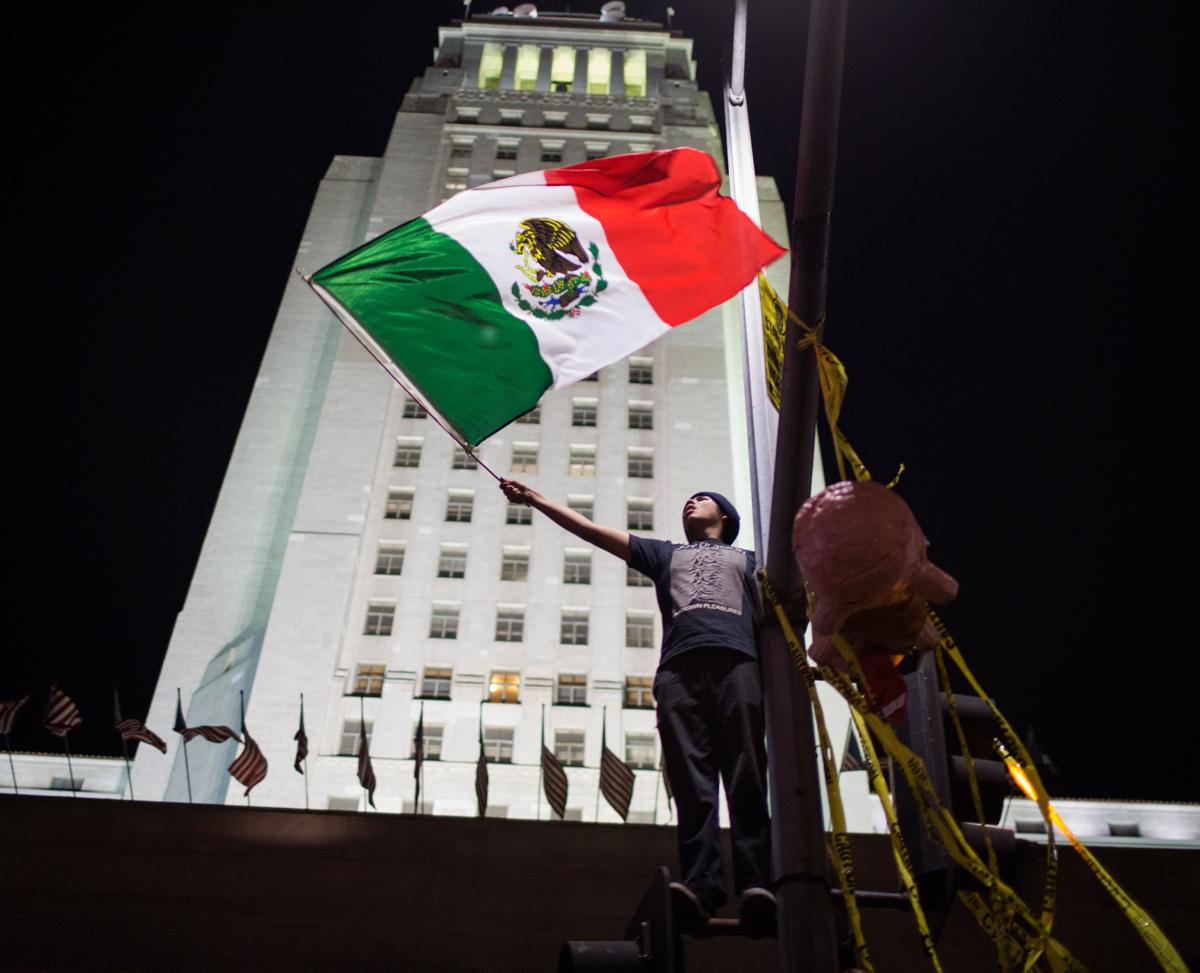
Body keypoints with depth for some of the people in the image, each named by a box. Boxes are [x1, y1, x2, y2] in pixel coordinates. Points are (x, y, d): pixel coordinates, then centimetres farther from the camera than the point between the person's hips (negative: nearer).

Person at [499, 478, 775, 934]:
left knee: (746, 776, -15)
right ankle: (701, 886, -26)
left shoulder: (747, 559, 34)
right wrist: (536, 499, 30)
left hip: (737, 662, -1)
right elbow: (593, 530, 33)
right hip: (680, 667, 1)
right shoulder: (666, 554, 37)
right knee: (691, 781, -15)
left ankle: (755, 883, -24)